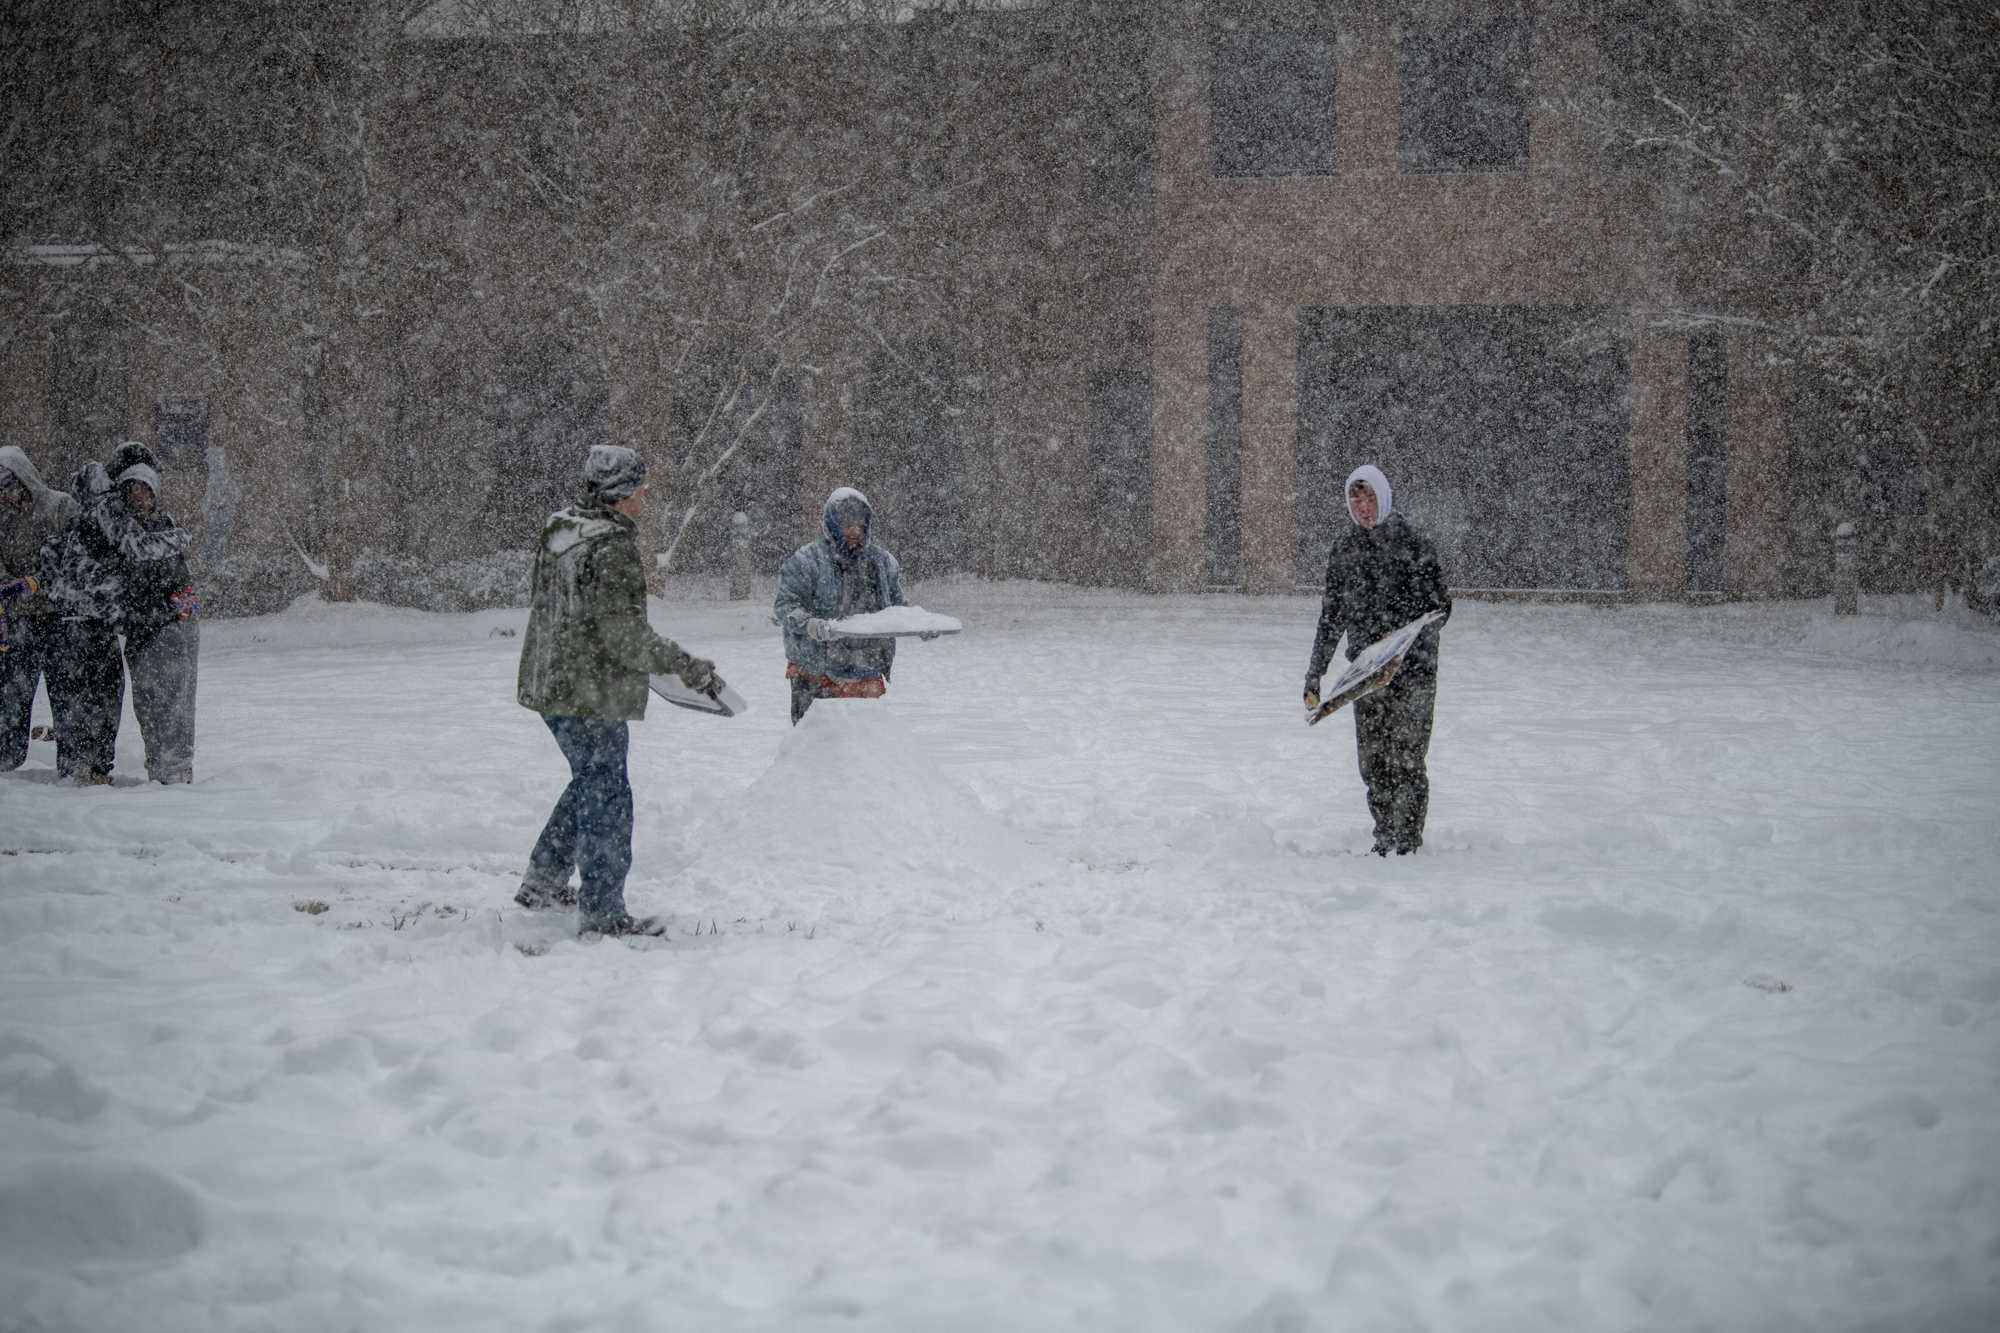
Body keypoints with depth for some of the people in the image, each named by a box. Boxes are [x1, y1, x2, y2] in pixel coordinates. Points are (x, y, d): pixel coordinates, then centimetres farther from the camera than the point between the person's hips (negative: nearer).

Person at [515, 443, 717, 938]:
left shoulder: (558, 530, 6)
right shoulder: (612, 549, -21)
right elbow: (623, 633, -23)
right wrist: (681, 664, -11)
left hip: (549, 686, 9)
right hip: (593, 693, -9)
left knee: (591, 781, 25)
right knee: (606, 796, -1)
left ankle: (542, 882, 31)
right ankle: (601, 913, 3)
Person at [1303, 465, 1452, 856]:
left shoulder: (1413, 544, -7)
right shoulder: (1343, 547, 9)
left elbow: (1438, 608, -9)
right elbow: (1332, 614, 17)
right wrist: (1314, 676, 15)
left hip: (1412, 669, -5)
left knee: (1405, 760, -6)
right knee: (1372, 762, 6)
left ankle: (1408, 843, 1)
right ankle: (1385, 841, 17)